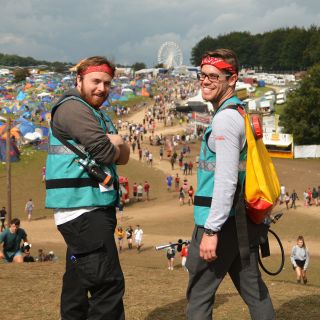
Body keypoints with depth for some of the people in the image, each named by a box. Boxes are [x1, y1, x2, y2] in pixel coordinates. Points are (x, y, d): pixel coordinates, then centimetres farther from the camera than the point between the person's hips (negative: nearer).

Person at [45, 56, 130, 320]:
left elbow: (124, 157, 15)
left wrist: (117, 142, -6)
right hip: (81, 209, -10)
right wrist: (116, 145, 4)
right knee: (108, 284, -15)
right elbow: (106, 152, -18)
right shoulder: (72, 108, -10)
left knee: (79, 282, 16)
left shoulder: (99, 115, 22)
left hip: (98, 207, 10)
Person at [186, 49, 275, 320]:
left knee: (199, 296, -3)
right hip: (243, 222, 10)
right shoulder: (242, 113, 15)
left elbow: (227, 180, -22)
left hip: (222, 223, -10)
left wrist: (211, 230, -22)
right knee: (254, 291, 14)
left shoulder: (225, 118, -14)